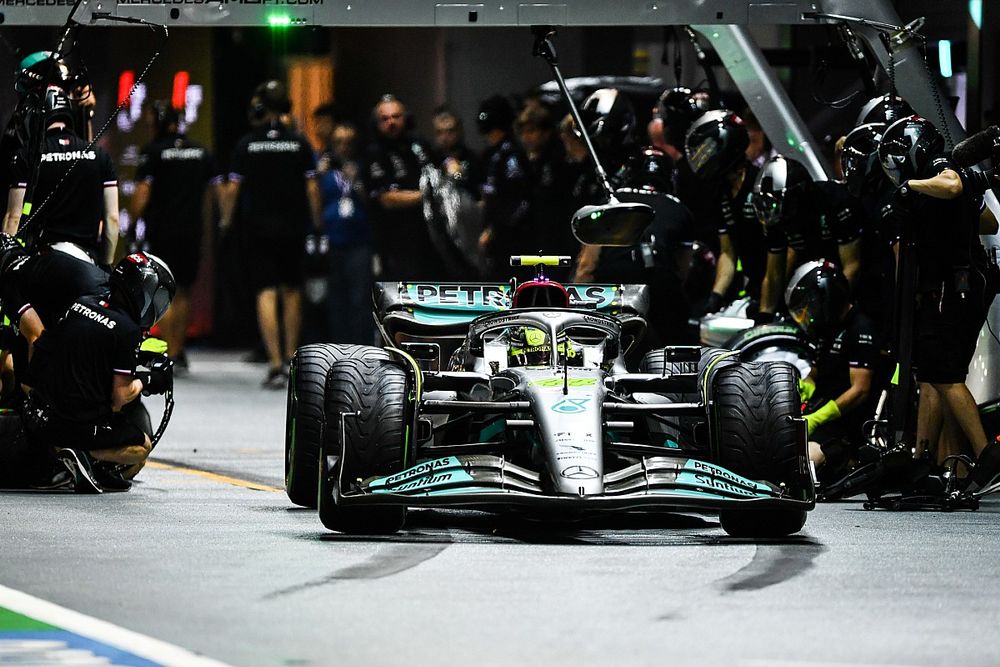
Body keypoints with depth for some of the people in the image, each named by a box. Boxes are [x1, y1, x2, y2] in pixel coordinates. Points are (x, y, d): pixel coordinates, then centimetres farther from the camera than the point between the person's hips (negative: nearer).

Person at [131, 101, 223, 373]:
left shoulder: (153, 152, -4)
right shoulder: (201, 151, 10)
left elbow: (142, 194, -11)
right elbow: (219, 190, 7)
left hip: (162, 231, -4)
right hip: (193, 231, 4)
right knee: (184, 292, 15)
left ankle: (171, 354, -10)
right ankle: (179, 351, 19)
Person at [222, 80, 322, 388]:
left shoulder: (247, 144, -4)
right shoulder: (299, 143, -1)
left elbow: (233, 189, -3)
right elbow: (312, 189, -2)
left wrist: (226, 221, 9)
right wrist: (316, 222, 8)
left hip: (258, 227, -2)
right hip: (293, 227, 2)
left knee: (266, 293, -4)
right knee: (292, 292, 16)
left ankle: (276, 364, -14)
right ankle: (291, 359, 22)